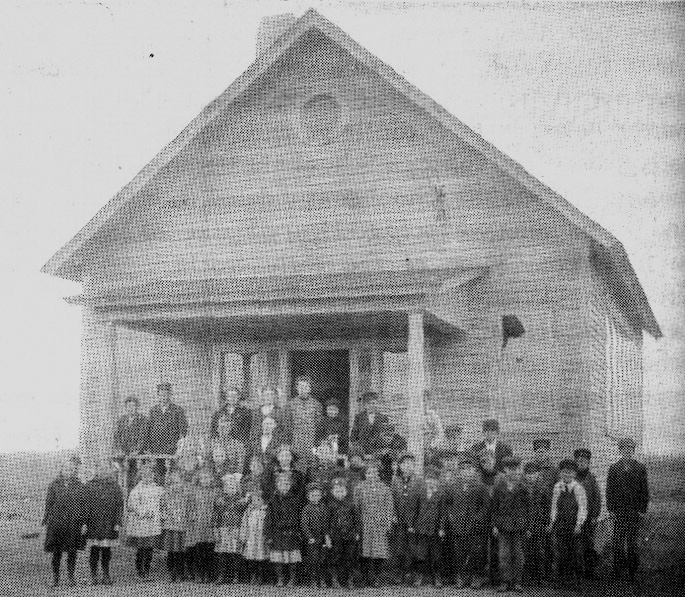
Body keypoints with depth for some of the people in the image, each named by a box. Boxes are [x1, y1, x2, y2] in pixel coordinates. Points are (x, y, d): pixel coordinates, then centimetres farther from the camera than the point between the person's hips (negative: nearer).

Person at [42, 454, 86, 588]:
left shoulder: (79, 486, 5)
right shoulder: (54, 485, 3)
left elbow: (83, 506, 7)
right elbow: (48, 504, 4)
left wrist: (83, 522, 2)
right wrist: (46, 521, 0)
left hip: (73, 524, 1)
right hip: (56, 522, -1)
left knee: (72, 552, 4)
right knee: (56, 552, 1)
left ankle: (71, 577, 16)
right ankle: (55, 577, 13)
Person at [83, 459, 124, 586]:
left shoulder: (115, 487, 7)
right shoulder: (90, 486, 1)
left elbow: (120, 506, 6)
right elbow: (85, 505, -1)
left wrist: (118, 523, -2)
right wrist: (85, 522, -6)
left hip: (110, 526, 2)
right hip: (94, 524, -2)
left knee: (107, 550, 6)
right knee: (95, 550, 1)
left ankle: (106, 574, 17)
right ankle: (93, 575, 11)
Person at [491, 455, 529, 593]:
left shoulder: (522, 486, 2)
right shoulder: (499, 486, 4)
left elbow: (528, 507, 5)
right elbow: (494, 506, 5)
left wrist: (527, 524, 0)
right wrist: (495, 525, 0)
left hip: (519, 524, 0)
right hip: (503, 524, 0)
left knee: (518, 555, 4)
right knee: (503, 555, 0)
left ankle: (516, 582, 12)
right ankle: (504, 581, 8)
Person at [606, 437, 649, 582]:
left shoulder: (640, 468, 4)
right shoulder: (613, 469, 6)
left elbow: (645, 490, 5)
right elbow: (609, 490, 6)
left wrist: (642, 509, -2)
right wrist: (611, 509, -1)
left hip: (634, 511, -1)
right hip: (619, 510, 1)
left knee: (632, 541, 1)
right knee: (618, 540, 0)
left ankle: (633, 570, 11)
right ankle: (618, 569, 10)